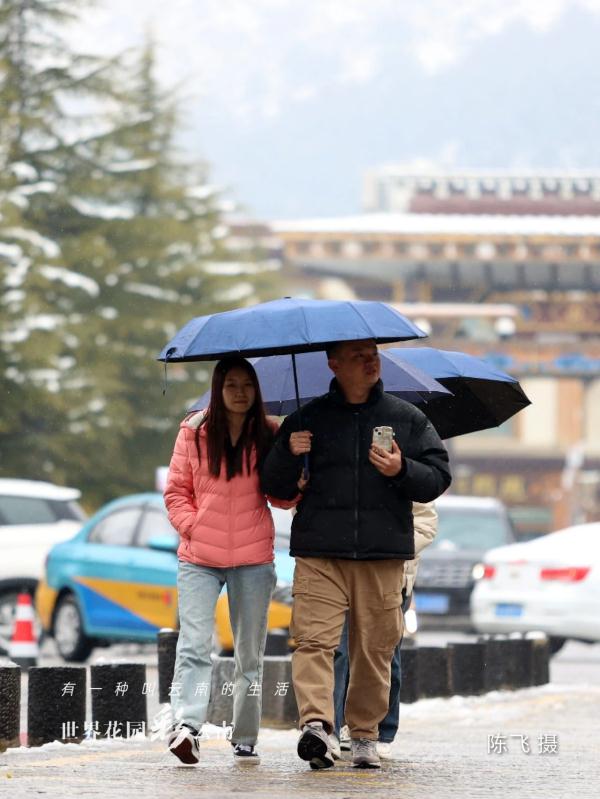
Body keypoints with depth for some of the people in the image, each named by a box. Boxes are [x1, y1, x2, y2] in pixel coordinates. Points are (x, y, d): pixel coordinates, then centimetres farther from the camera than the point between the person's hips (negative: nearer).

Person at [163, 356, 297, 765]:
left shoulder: (269, 434, 7)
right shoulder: (194, 432, 5)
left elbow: (282, 497, 5)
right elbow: (177, 490, 8)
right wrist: (191, 525, -7)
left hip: (252, 560, 2)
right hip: (199, 559, -2)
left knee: (250, 654, 8)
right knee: (194, 644, -17)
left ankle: (246, 741, 17)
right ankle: (187, 726, -28)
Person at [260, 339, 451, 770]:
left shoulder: (408, 419, 12)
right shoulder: (307, 420, 11)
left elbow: (439, 477, 10)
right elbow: (274, 486, 13)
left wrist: (402, 471, -9)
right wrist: (289, 455, -7)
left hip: (384, 555, 1)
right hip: (320, 552, -1)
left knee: (375, 646, 2)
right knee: (314, 638, -16)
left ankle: (365, 734, 12)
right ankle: (316, 722, -26)